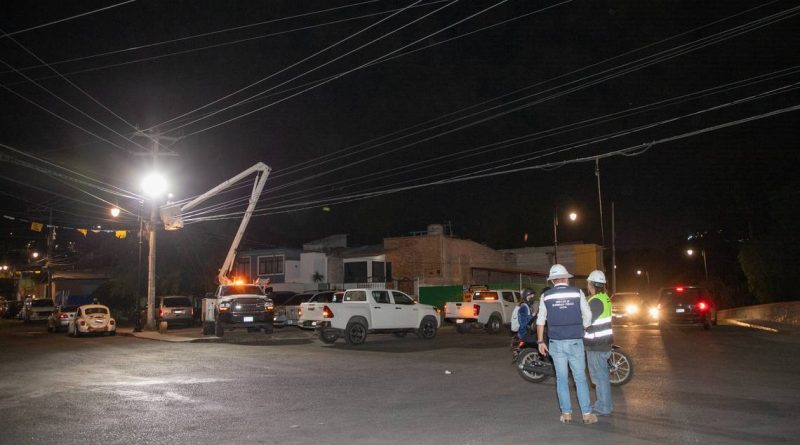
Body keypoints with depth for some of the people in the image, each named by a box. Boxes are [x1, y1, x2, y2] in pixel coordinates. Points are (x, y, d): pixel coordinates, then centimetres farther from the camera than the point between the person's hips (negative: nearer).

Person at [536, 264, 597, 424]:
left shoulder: (546, 296, 0)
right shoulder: (577, 292, -2)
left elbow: (541, 320, 2)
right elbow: (587, 316, 1)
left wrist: (540, 341, 9)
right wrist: (584, 333, 16)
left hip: (556, 343, 1)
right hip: (575, 342, -1)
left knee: (562, 379, 8)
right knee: (580, 378, 5)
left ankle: (566, 413, 11)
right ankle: (587, 413, 6)